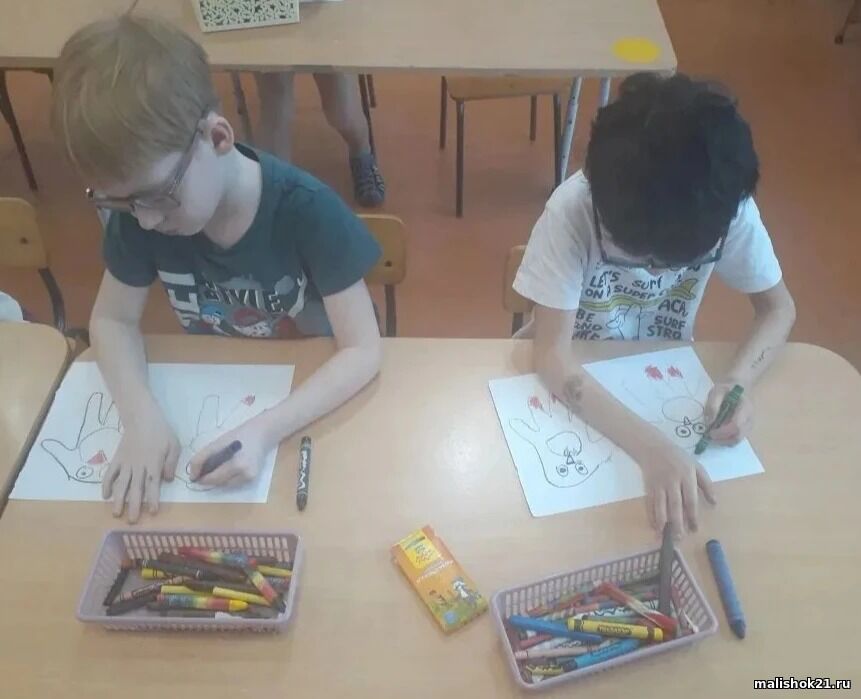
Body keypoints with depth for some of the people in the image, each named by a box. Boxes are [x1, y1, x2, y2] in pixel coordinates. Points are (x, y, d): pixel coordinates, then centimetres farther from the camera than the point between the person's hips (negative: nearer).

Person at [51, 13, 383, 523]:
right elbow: (113, 319, -5)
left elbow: (363, 350, -26)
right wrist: (142, 417, -23)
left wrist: (266, 430, -38)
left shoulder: (307, 211, -27)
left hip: (314, 398, -3)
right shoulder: (139, 211, -16)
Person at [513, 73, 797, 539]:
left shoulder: (733, 211, -24)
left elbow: (778, 307, -10)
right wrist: (651, 447, -46)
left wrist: (737, 380, -31)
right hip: (572, 378, -2)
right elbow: (551, 352, -34)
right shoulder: (572, 209, -32)